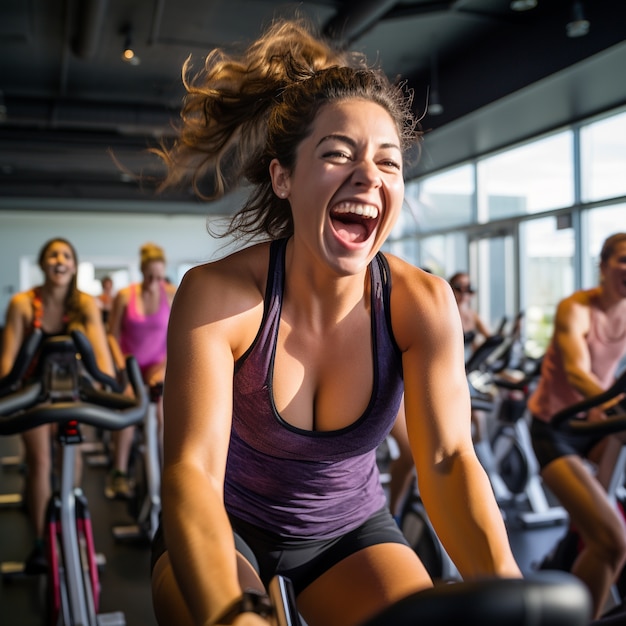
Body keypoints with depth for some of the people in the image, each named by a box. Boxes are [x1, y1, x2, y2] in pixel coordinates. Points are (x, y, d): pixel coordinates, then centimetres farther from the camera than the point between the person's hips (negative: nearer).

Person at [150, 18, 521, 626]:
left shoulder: (421, 302, -16)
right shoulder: (215, 295, -24)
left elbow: (446, 458, -19)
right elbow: (193, 467, -31)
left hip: (349, 528, 3)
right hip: (228, 527, -2)